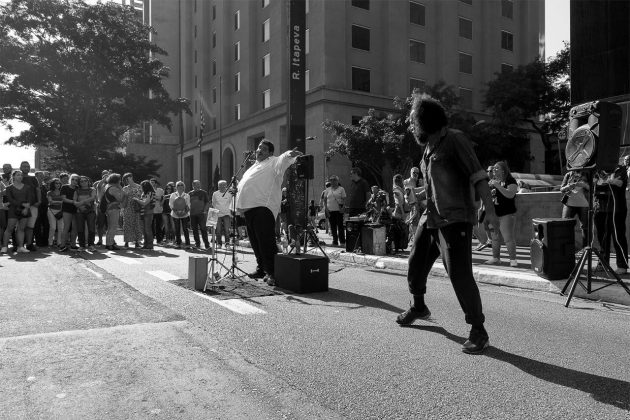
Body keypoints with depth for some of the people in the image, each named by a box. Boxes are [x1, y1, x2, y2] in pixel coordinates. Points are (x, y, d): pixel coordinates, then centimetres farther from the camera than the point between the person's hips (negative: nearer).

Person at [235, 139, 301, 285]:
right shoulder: (254, 167, 29)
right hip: (249, 207, 9)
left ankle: (272, 273, -11)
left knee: (266, 242, -14)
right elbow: (243, 185, 36)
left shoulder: (273, 162, 4)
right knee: (255, 242, 14)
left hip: (263, 207, -9)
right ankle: (261, 269, 26)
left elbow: (283, 159, -18)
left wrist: (290, 154, -40)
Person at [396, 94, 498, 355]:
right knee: (416, 264, 18)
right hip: (430, 218, 9)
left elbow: (477, 176, -15)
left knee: (459, 274, -13)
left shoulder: (454, 140, -9)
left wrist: (490, 210, -22)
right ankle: (418, 307, 42)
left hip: (454, 220, -9)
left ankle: (478, 331, 1)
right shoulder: (429, 147, 15)